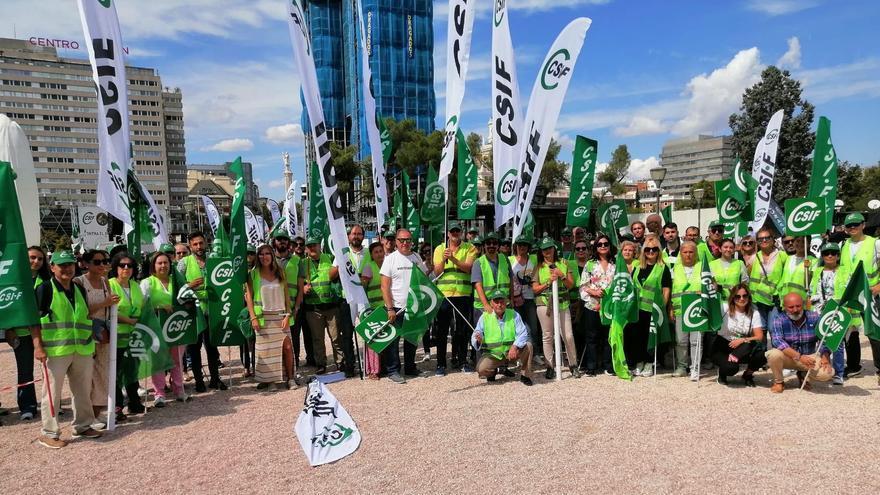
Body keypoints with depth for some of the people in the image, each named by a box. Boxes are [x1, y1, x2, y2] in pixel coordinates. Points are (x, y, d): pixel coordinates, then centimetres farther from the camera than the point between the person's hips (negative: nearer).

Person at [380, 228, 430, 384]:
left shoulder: (416, 257, 7)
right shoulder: (390, 258, -6)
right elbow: (385, 286, -9)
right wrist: (390, 309, -15)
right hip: (396, 308, -5)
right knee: (393, 340, 0)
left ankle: (410, 368, 28)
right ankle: (393, 371, 11)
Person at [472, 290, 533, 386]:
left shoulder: (514, 315, -3)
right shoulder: (484, 317, -3)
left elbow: (522, 333, -13)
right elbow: (476, 335, -9)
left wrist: (515, 346, -33)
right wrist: (479, 340, -36)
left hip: (511, 352, 1)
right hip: (492, 354, -1)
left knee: (527, 345, -25)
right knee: (481, 369, -27)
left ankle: (525, 375, -3)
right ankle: (493, 371, 13)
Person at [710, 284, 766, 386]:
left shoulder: (754, 313, -1)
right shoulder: (725, 308, -9)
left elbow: (759, 337, -6)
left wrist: (743, 340, -22)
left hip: (742, 350, 3)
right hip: (721, 348, -3)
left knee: (761, 356, -26)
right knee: (731, 368, -33)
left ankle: (748, 374, 7)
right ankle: (722, 373, 7)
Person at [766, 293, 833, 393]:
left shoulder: (814, 317, -5)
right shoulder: (779, 320, -12)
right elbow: (777, 342, -27)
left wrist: (825, 357, -26)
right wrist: (799, 357, -37)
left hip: (809, 357, 2)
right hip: (788, 358, -2)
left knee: (827, 372, -25)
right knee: (774, 354, -34)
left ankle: (803, 375, 11)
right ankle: (778, 381, -4)